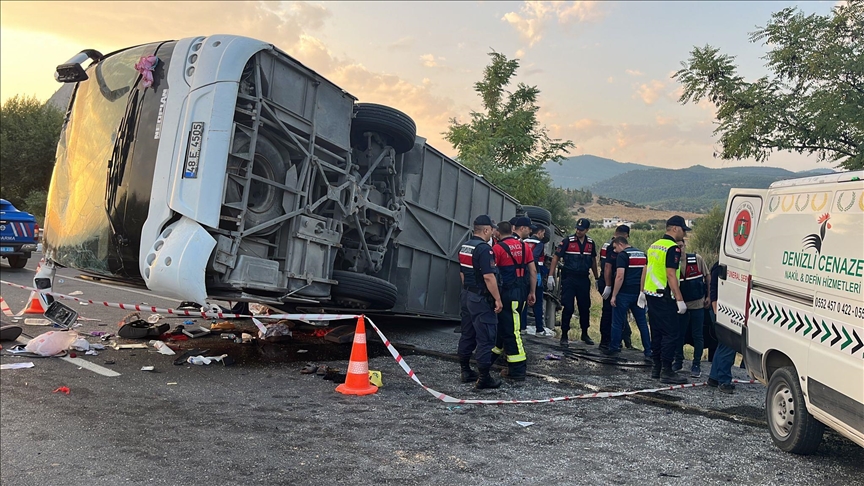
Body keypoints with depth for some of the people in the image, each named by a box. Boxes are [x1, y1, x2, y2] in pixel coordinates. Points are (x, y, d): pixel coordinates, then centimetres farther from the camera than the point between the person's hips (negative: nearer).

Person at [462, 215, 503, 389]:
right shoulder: (484, 249, -18)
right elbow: (488, 277, -23)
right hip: (482, 298, -9)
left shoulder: (465, 247, 11)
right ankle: (484, 377, -1)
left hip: (468, 295, 9)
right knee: (486, 337, -4)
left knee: (468, 333, 16)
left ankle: (465, 370, 23)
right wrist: (497, 299, -18)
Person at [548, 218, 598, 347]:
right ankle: (564, 335, 7)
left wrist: (597, 278, 19)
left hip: (584, 279, 4)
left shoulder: (591, 243, 7)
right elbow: (556, 257, -5)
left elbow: (593, 260, 19)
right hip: (569, 279, -4)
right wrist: (551, 276, -11)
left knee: (585, 308, 11)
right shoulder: (568, 241, -7)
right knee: (568, 308, -3)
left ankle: (585, 334, 26)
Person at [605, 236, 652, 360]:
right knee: (642, 322, 10)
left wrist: (614, 295, -14)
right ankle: (648, 351, 10)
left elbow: (620, 276, -17)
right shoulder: (642, 254, 13)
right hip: (639, 294, 6)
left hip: (625, 294, -6)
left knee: (617, 322, 5)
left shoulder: (622, 255, -9)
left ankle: (614, 348, 12)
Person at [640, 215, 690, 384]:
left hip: (650, 294, 9)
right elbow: (671, 275, -19)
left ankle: (656, 367, 20)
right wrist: (680, 300, -19)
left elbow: (645, 270, 18)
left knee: (657, 332, 14)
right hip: (664, 297, -9)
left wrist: (643, 292, 24)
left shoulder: (654, 246, 14)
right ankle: (666, 372, -3)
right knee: (671, 334, -4)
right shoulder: (673, 248, -13)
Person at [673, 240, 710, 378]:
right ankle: (678, 361, 26)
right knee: (679, 334, 8)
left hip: (697, 304, 0)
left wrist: (708, 296, 4)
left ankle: (696, 365, 14)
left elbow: (707, 276, 5)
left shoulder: (697, 259, -6)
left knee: (697, 335, 4)